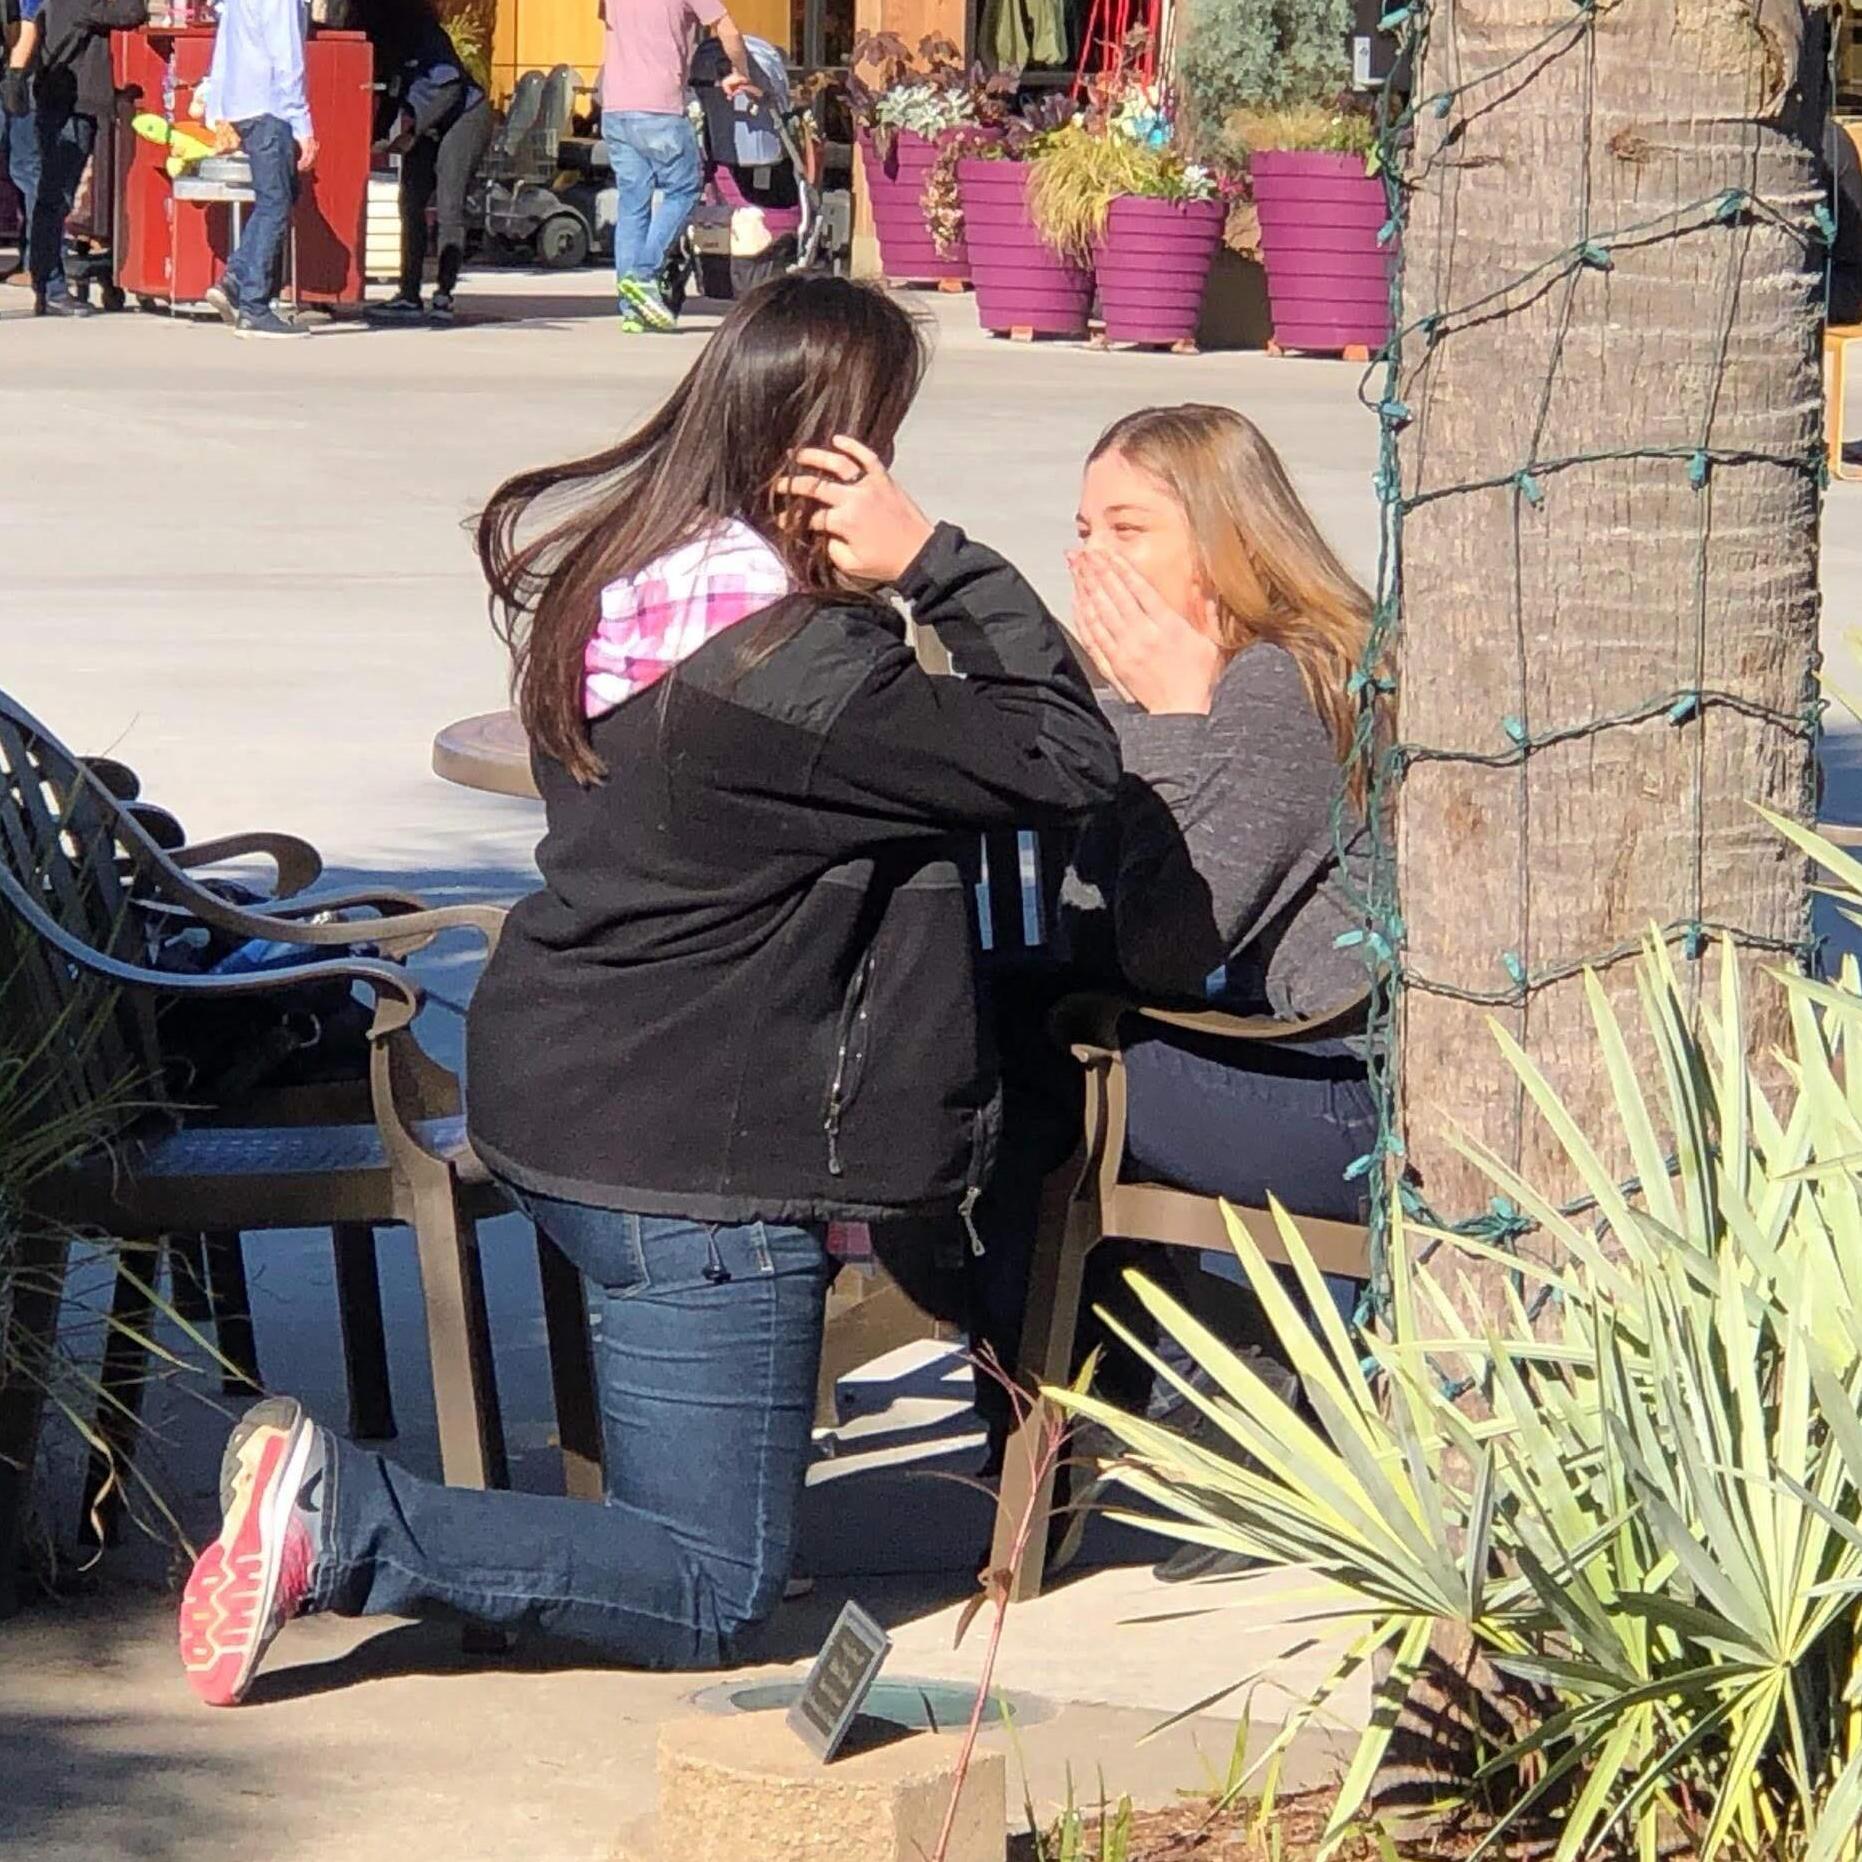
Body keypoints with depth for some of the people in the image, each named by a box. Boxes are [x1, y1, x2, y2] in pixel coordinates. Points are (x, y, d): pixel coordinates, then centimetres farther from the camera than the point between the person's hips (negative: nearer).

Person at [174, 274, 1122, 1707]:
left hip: (561, 1104, 9)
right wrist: (937, 561, -14)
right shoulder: (791, 669, -23)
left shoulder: (604, 582, 3)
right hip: (694, 1165, -9)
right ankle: (346, 1520, -12)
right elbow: (1068, 764, -15)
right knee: (713, 1596, 1)